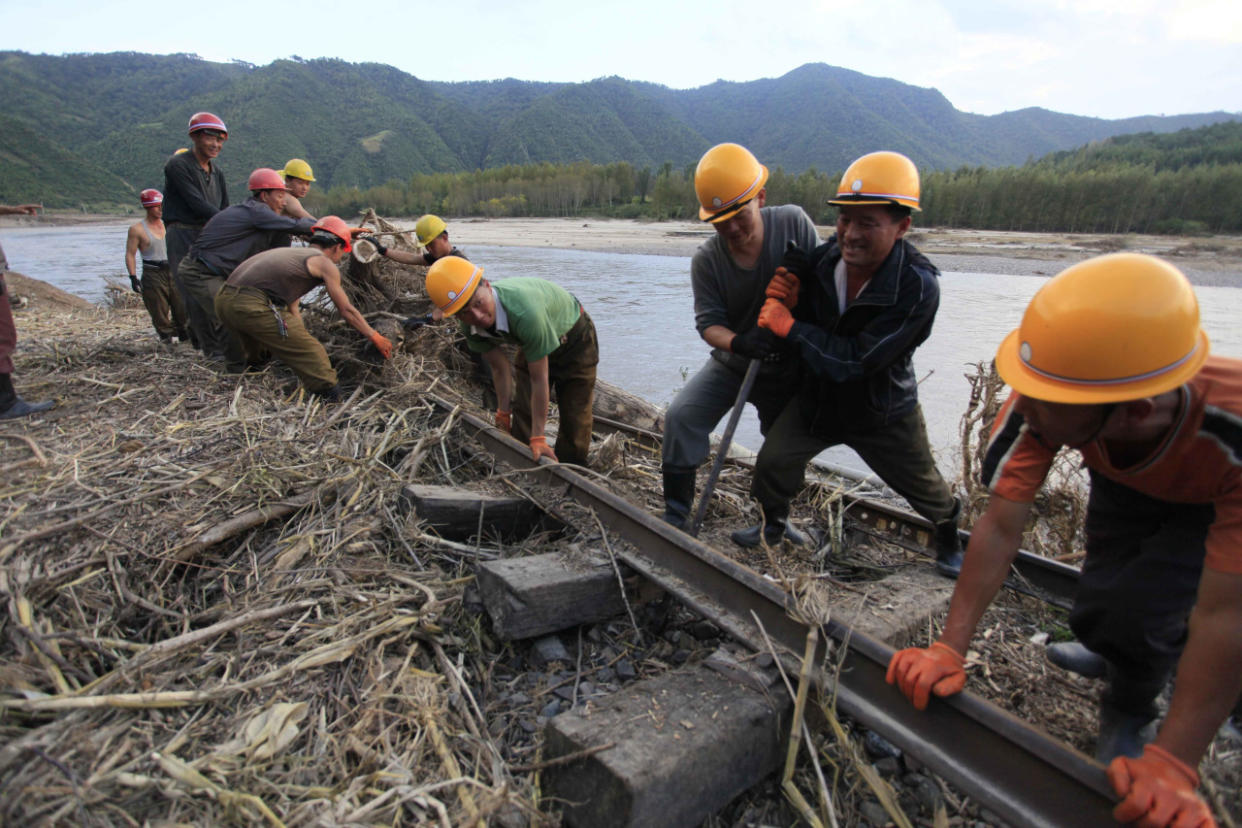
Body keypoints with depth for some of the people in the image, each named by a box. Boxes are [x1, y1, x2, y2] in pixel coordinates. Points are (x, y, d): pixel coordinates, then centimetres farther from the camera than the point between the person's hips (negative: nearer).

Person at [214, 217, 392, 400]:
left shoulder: (291, 252, 31)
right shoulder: (324, 263, 7)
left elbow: (292, 309, 36)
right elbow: (347, 311, 10)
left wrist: (301, 338, 42)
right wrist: (376, 337, 20)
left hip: (223, 300, 9)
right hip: (252, 307, -9)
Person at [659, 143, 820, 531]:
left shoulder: (794, 223, -16)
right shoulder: (707, 259, -17)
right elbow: (709, 323, -18)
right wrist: (739, 343, -38)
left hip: (787, 367, 1)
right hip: (731, 363, 0)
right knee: (681, 416, -19)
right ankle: (675, 517, -7)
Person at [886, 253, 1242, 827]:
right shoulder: (1040, 404, -37)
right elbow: (1000, 527, -31)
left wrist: (1171, 766, -39)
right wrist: (950, 648, -34)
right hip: (1126, 483, 3)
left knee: (1139, 613, -19)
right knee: (1096, 613, -3)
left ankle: (1131, 714, 13)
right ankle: (1127, 657, 34)